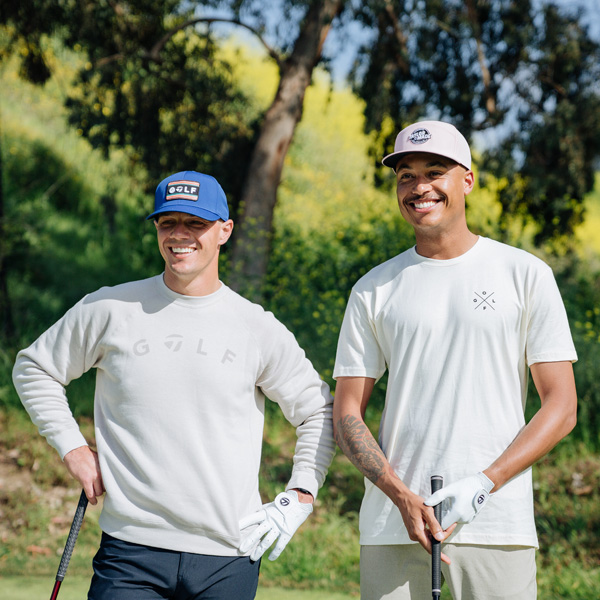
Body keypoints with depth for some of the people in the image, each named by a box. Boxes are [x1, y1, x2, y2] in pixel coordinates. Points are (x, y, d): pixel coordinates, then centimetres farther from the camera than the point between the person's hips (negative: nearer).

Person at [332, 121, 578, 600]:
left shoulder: (525, 274, 6)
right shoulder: (374, 290, 11)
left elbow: (562, 407, 2)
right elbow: (347, 415, 8)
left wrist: (484, 483, -10)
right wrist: (401, 495, -9)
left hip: (498, 528, -1)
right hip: (392, 527, 2)